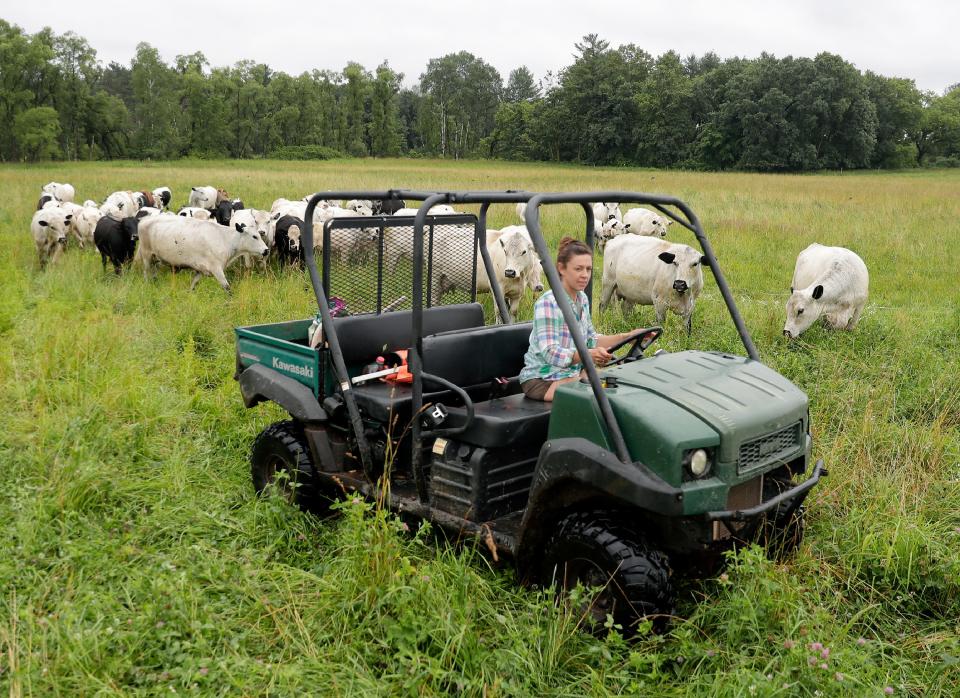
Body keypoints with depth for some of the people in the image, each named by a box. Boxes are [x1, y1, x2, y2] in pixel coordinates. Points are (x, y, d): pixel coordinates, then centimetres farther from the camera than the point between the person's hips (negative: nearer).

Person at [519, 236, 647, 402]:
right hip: (541, 379, -8)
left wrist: (627, 336, 2)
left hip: (574, 371, 8)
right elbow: (550, 353, -27)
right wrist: (589, 355, -41)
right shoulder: (547, 303, -20)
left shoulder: (582, 299, 7)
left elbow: (590, 339, 14)